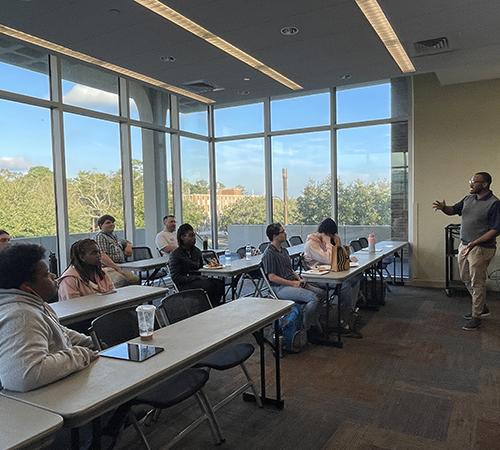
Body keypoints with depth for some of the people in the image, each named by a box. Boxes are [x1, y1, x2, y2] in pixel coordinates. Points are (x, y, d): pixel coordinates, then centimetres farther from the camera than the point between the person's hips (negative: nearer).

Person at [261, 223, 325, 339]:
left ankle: (313, 324, 8)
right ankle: (305, 328, -8)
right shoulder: (269, 254, -12)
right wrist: (293, 283, -16)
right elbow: (272, 277, -17)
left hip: (293, 283, 10)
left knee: (321, 292, -4)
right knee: (313, 297, -24)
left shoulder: (284, 251, 18)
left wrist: (299, 279, 4)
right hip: (280, 288, -9)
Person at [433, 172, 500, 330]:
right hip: (464, 245, 8)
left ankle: (476, 316, 14)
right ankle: (482, 307, 34)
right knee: (466, 279, 17)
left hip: (481, 248, -8)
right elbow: (454, 210, 12)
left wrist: (475, 242, -24)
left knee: (477, 283, 1)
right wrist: (443, 208, -12)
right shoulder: (468, 199, 7)